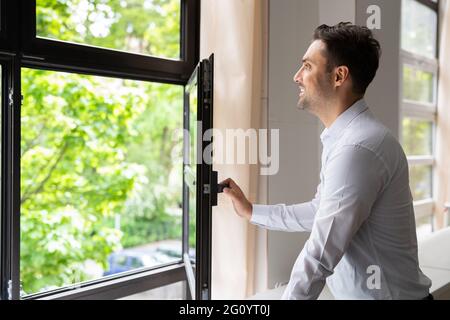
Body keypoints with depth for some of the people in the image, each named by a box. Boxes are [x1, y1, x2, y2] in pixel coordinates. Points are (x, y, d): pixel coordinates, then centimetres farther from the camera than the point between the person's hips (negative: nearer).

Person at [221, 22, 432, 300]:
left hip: (385, 294, -8)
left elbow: (320, 258, -26)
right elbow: (320, 212, 17)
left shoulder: (357, 148, -25)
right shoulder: (345, 138, 9)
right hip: (360, 292, 9)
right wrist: (252, 211, 18)